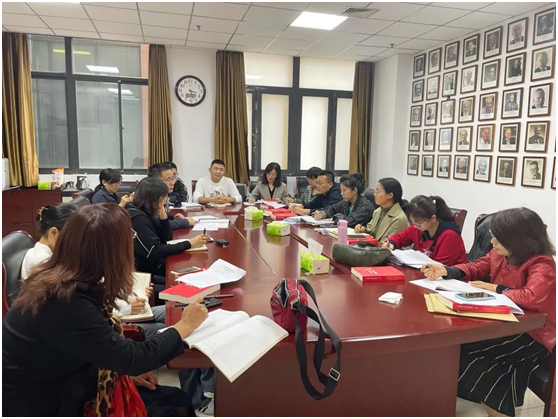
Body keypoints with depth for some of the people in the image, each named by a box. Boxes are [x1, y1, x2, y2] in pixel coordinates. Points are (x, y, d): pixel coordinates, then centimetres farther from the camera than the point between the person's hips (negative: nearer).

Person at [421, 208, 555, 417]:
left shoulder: (542, 265, -21)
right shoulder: (500, 254, 0)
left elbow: (532, 297, -39)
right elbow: (476, 267, 13)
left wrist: (496, 289, -25)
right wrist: (446, 271, -4)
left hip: (532, 335, -8)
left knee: (467, 347, -20)